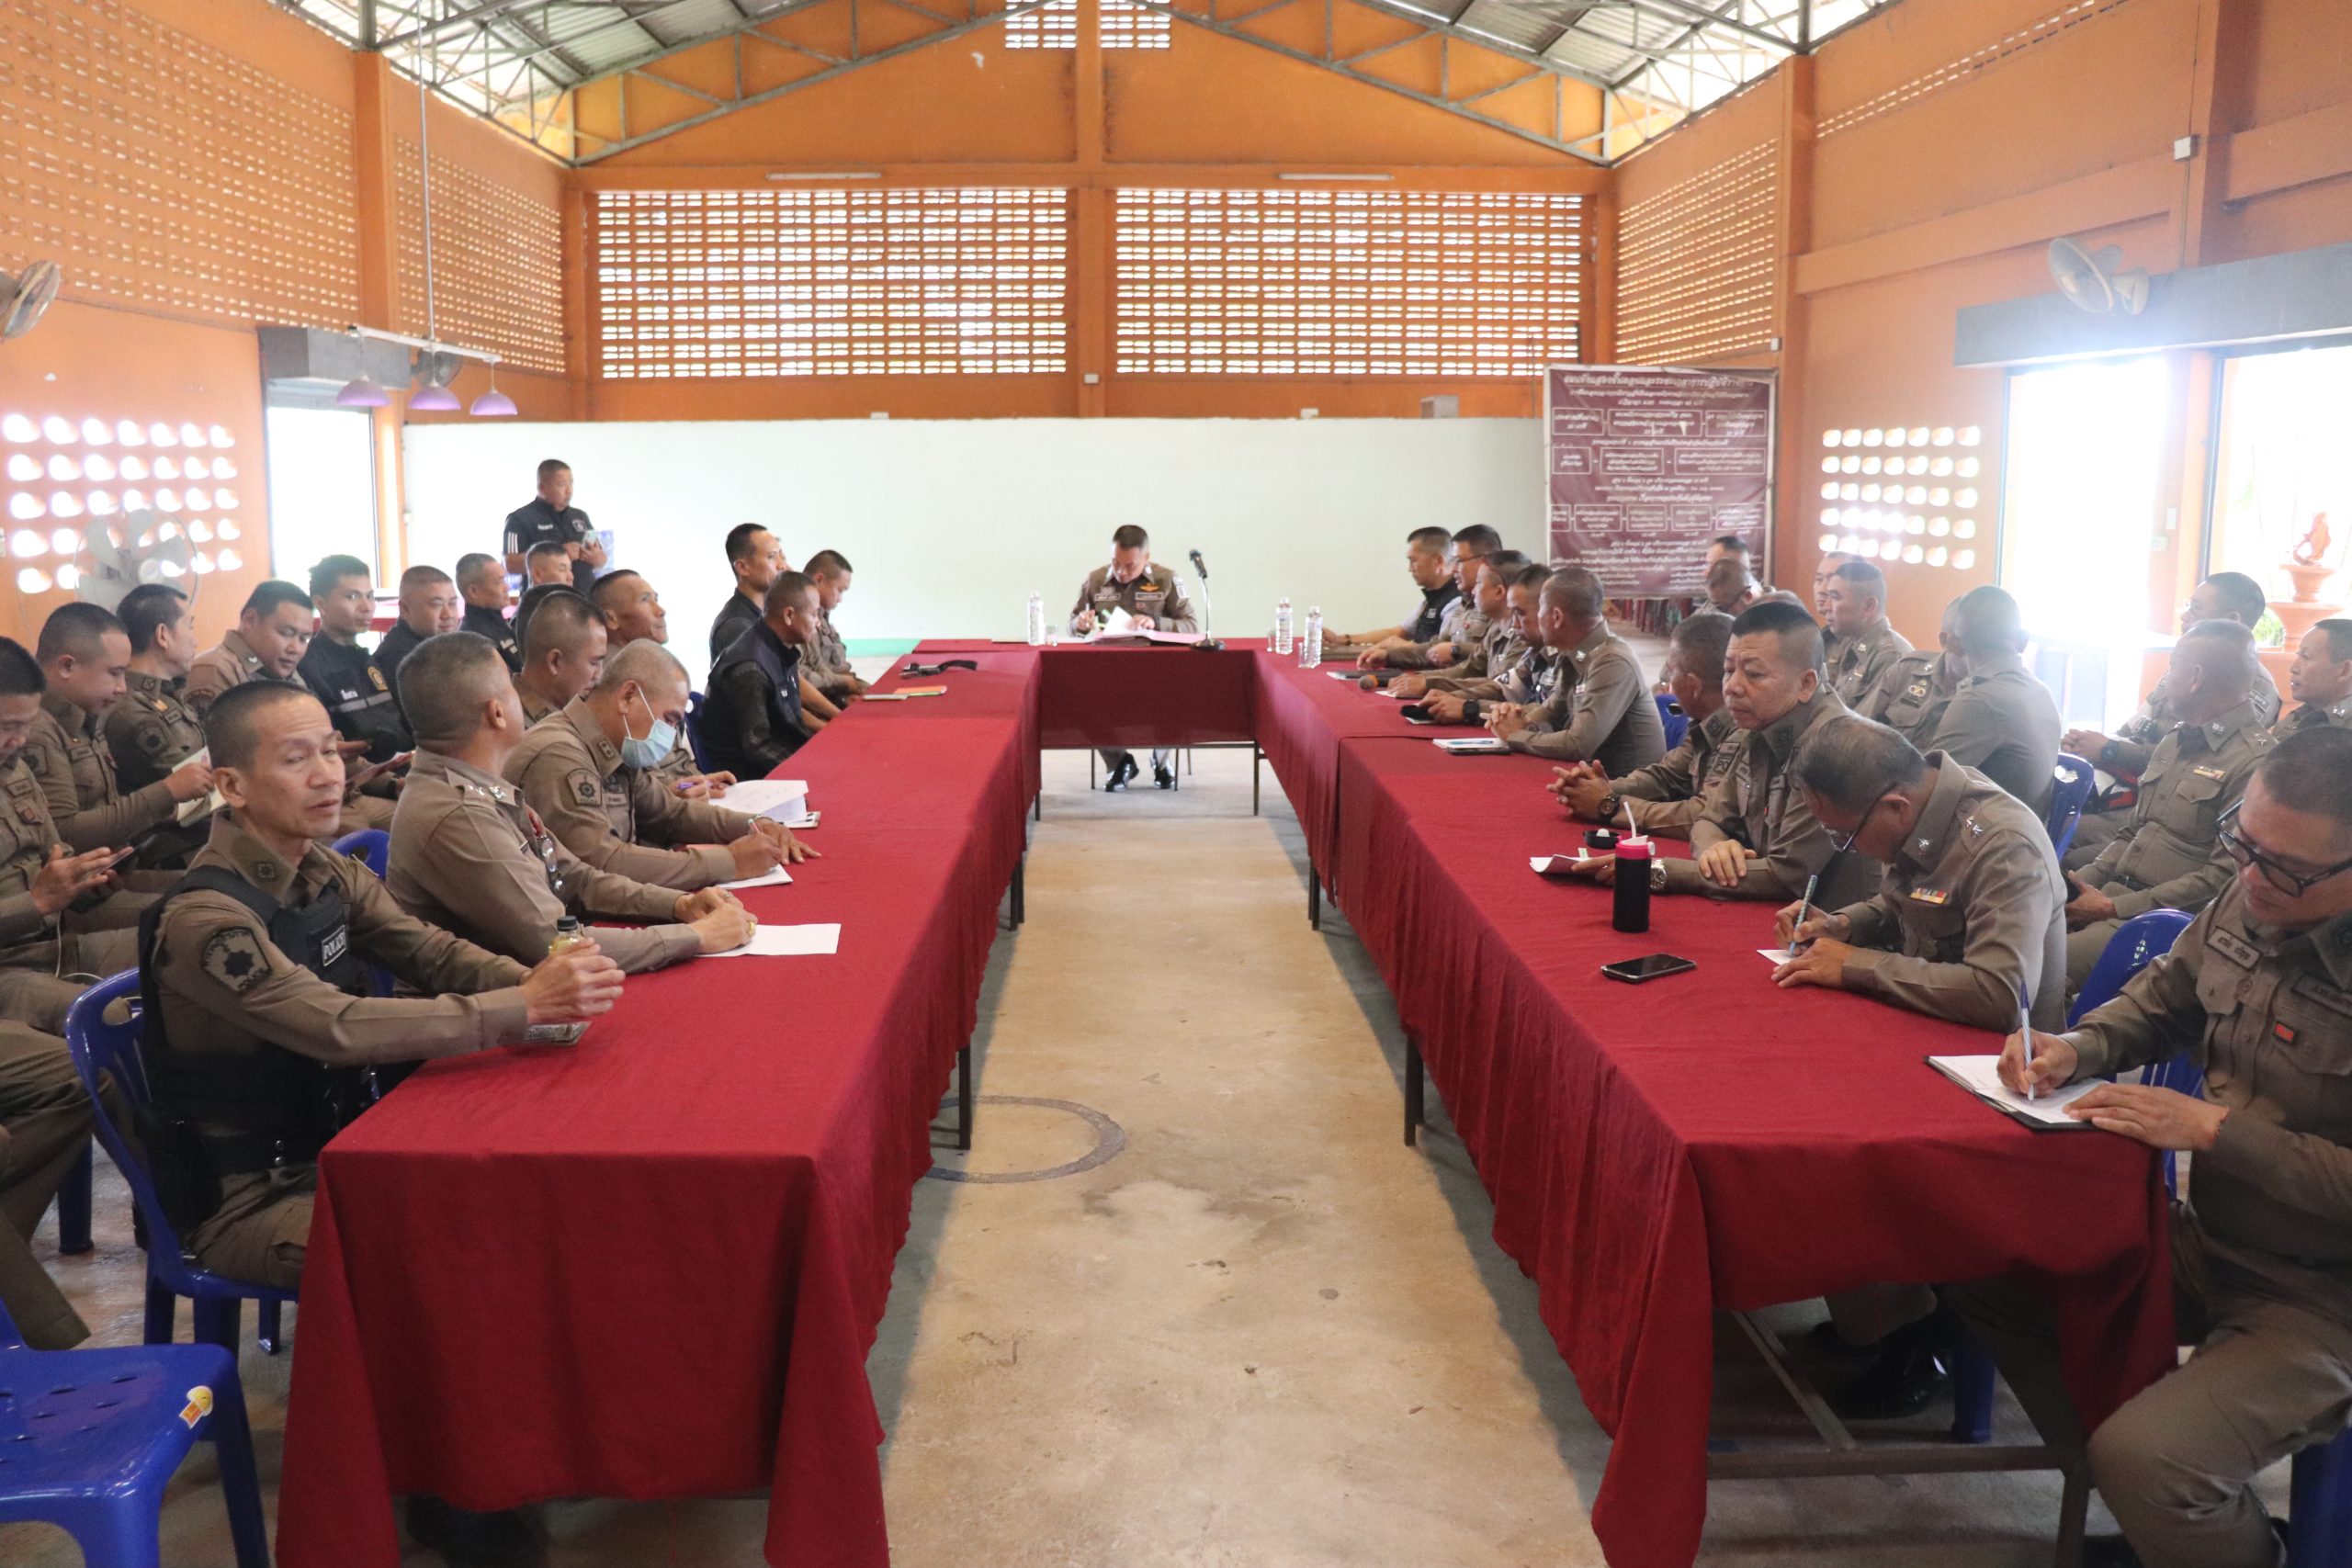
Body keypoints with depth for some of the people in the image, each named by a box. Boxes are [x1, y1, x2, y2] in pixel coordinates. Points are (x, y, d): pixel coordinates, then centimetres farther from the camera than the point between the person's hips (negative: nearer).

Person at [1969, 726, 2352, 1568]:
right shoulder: (2248, 899, -5)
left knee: (2142, 1461, -26)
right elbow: (2162, 998, 14)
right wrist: (2078, 1047, -5)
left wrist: (2213, 1129, -25)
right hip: (2210, 1238, 8)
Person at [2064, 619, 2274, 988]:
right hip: (2114, 893, 8)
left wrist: (2114, 907, -16)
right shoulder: (2174, 743, 18)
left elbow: (2222, 875, -16)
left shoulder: (2255, 761, -11)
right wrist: (2080, 884, 5)